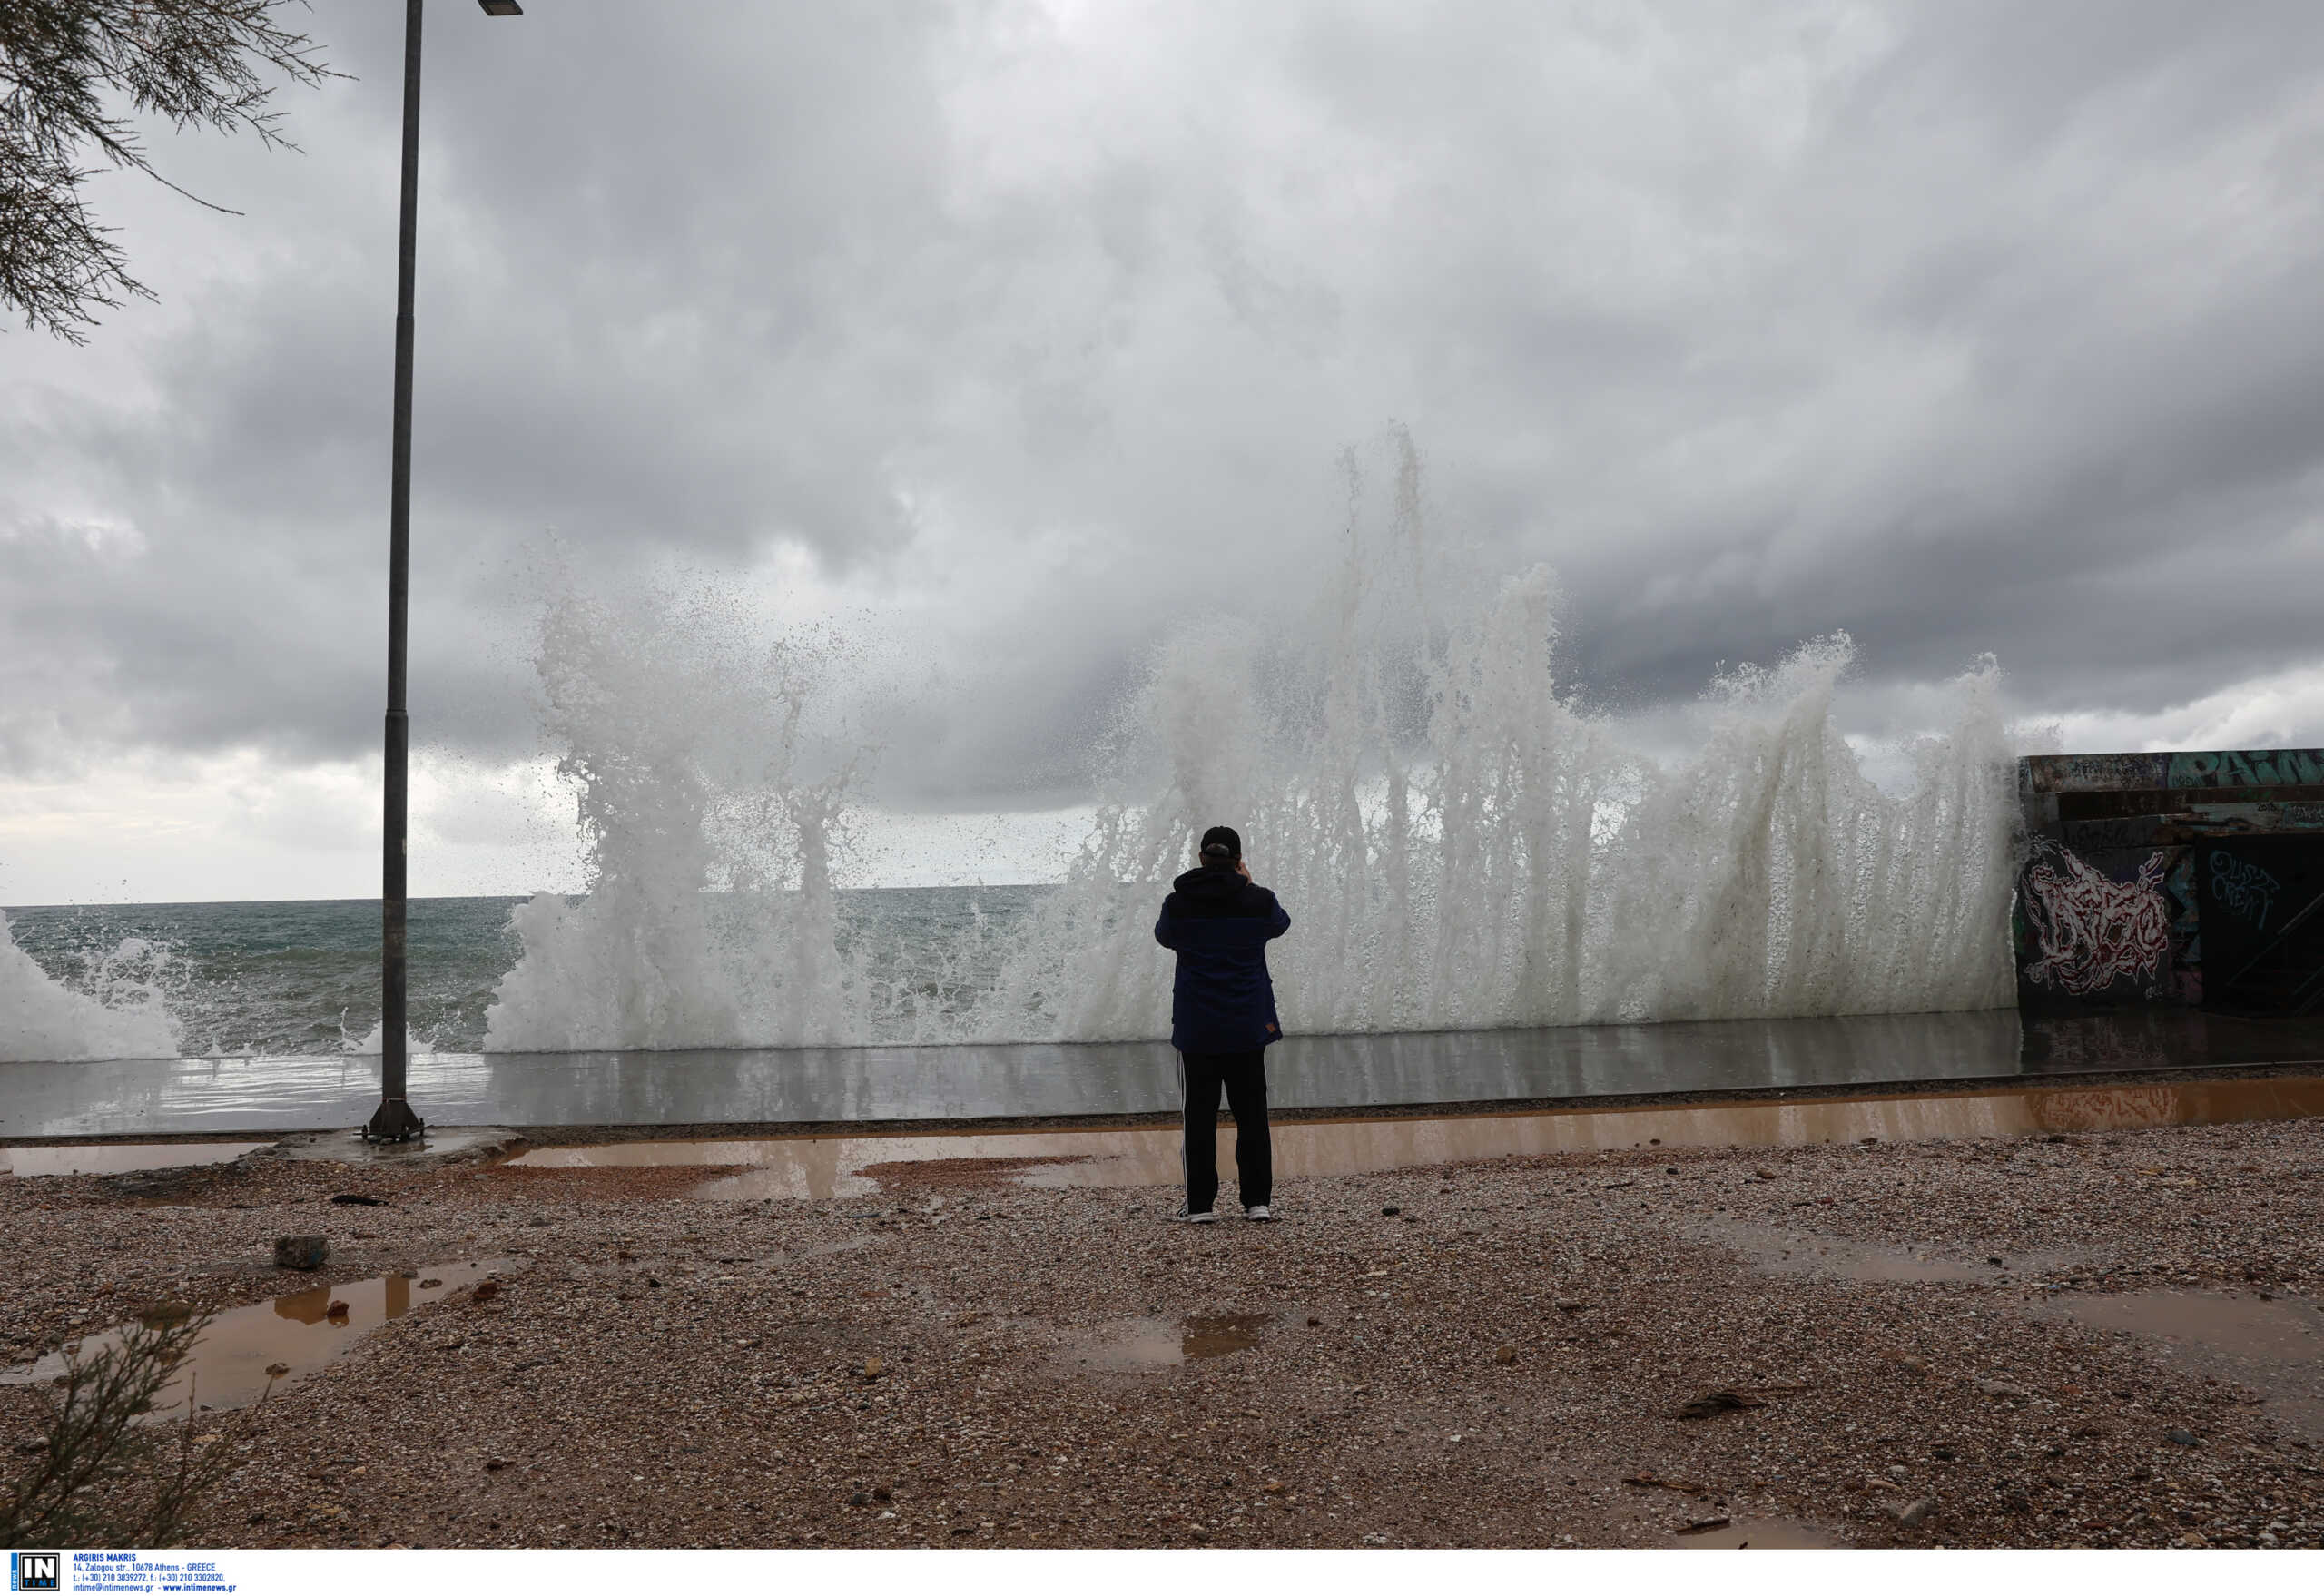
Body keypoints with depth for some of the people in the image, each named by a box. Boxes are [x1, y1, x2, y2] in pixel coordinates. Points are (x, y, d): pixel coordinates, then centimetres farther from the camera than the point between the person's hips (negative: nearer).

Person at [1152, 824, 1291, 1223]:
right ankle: (1258, 1200, 9)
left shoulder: (1177, 903, -7)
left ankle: (1199, 1204, 7)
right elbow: (1280, 924, 16)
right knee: (1251, 1113, 9)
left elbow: (1164, 937, 14)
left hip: (1196, 1026, 0)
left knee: (1200, 1114, 6)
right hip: (1248, 1025, 0)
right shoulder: (1259, 901, -6)